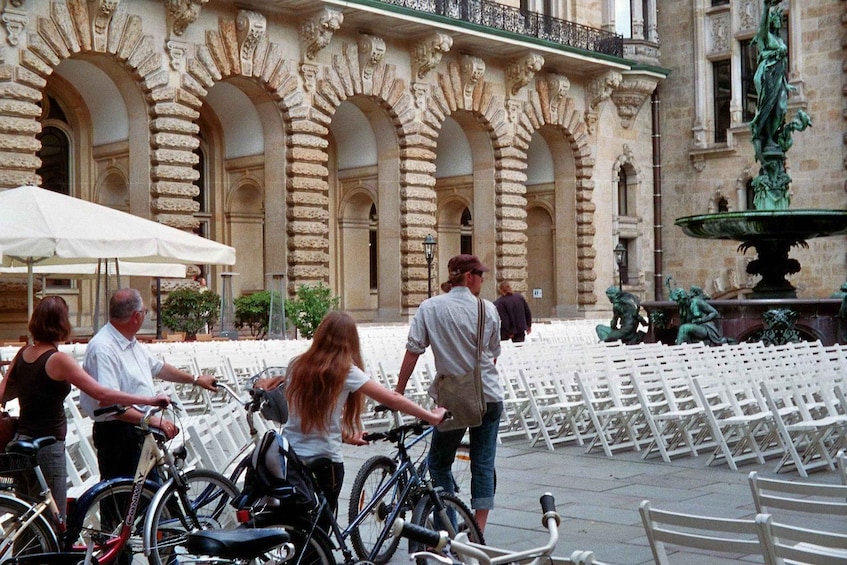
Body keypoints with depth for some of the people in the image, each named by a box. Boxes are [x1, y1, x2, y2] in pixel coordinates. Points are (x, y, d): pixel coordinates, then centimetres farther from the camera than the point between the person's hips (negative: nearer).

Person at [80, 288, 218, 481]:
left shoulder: (132, 344, 12)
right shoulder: (102, 348, -21)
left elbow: (157, 367, 29)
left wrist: (196, 379, 38)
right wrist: (151, 420, -31)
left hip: (139, 432, 11)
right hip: (117, 434, -10)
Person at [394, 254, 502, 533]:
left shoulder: (430, 308, -4)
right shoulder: (488, 310, -1)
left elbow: (413, 351, -8)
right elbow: (493, 355, 8)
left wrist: (398, 392, -1)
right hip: (489, 397, 1)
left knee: (439, 463, 14)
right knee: (483, 465, 9)